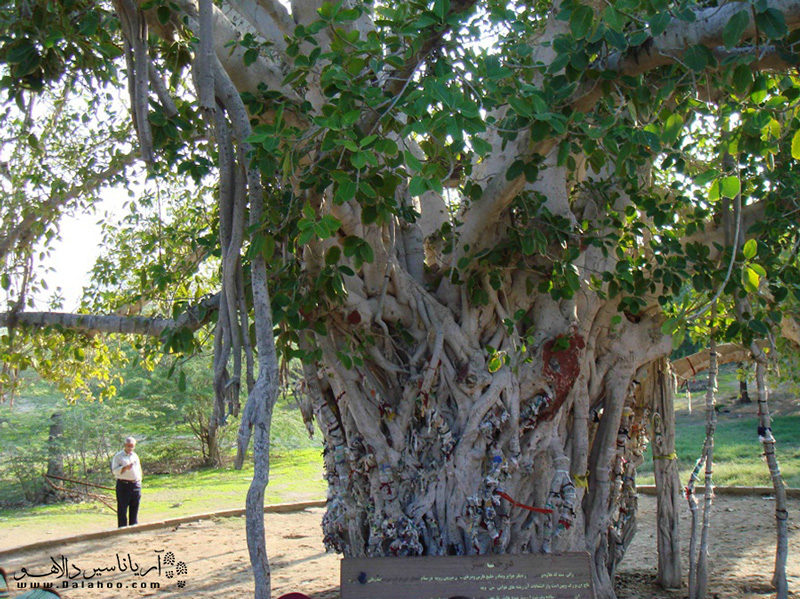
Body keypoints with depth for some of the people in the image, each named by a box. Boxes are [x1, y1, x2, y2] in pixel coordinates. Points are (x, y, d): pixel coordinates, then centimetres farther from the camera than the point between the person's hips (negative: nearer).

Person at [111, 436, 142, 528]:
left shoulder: (135, 456, 17)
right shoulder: (118, 456, 0)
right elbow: (115, 470, -12)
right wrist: (125, 468, -28)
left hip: (136, 485, 5)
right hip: (123, 485, -5)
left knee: (134, 510, 9)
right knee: (122, 510, -4)